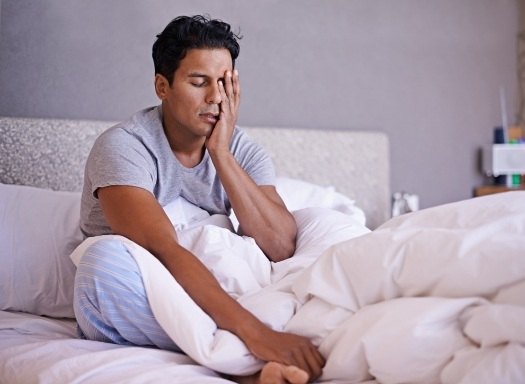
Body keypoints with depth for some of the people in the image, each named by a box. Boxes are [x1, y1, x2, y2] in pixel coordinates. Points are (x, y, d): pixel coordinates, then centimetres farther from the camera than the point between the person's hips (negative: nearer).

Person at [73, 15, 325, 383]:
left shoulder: (242, 150, 0)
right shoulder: (123, 145, -16)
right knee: (106, 256, -36)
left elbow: (281, 248, -15)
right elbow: (165, 252, -33)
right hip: (133, 312, -4)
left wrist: (220, 153, -19)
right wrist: (254, 332, -44)